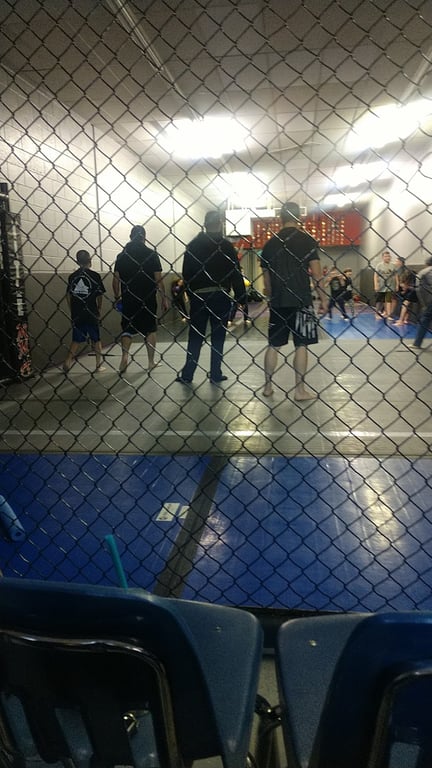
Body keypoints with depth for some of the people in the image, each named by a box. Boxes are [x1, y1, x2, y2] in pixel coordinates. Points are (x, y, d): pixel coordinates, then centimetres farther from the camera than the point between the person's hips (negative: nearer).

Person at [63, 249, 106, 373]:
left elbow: (68, 295, 6)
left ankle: (68, 361, -1)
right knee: (96, 339, 10)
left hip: (76, 314, 3)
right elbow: (99, 296, -3)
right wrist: (98, 309, 11)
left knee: (77, 339, 13)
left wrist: (73, 311, 16)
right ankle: (99, 365, 16)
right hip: (91, 313, -3)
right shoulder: (95, 275, -6)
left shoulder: (72, 276, 4)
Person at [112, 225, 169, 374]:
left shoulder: (122, 256, 3)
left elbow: (116, 280, 3)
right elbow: (158, 279, -6)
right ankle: (151, 363, 12)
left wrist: (117, 297, 15)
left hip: (128, 299, 2)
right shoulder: (151, 254, -4)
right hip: (148, 299, -2)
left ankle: (124, 356, -6)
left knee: (127, 329, 13)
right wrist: (164, 298, 1)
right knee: (150, 329, 9)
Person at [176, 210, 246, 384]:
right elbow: (236, 274, -4)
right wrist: (241, 298, 0)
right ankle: (215, 374, 6)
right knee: (218, 336, 5)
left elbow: (186, 273, 6)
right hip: (220, 296, -2)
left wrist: (191, 294, 14)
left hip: (198, 296, 2)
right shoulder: (226, 245, -1)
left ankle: (187, 374, 5)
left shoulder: (193, 246, 6)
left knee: (195, 336, 7)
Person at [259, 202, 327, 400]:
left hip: (278, 302, 4)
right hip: (301, 300, -4)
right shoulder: (307, 240, -3)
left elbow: (266, 279, 12)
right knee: (301, 344, 1)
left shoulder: (270, 243, 8)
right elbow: (316, 274, -7)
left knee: (273, 344, 10)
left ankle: (267, 386, 17)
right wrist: (323, 298, 2)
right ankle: (300, 389, 4)